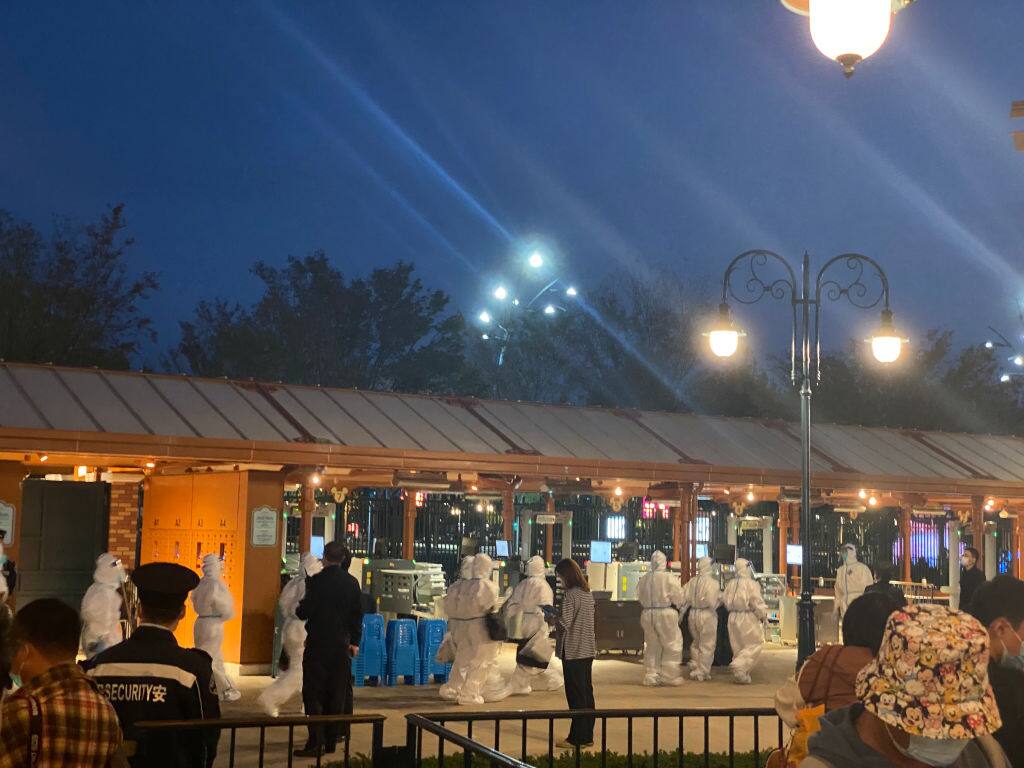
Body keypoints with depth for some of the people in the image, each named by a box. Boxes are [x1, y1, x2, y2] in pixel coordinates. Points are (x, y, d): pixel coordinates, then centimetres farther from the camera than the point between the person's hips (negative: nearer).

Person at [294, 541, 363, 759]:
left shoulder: (317, 581, -13)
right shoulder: (351, 582, 1)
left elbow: (305, 612, -13)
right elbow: (357, 614, 5)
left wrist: (299, 610, 10)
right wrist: (354, 641, 14)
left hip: (317, 644, -4)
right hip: (341, 644, 4)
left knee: (313, 694, 1)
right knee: (337, 693, 12)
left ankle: (315, 743, -4)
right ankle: (331, 740, 15)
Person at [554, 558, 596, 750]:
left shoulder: (570, 595, -16)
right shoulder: (588, 594, 11)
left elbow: (564, 624, -20)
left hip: (573, 651, -8)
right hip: (588, 650, 8)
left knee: (576, 696, -3)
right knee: (587, 693, 12)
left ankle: (577, 738, 2)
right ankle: (587, 736, 17)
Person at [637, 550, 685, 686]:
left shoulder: (643, 579, 1)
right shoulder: (670, 578, -12)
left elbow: (640, 597, 8)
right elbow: (678, 597, -8)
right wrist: (676, 607, 11)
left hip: (648, 614, 5)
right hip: (666, 613, -5)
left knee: (652, 646, 15)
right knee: (672, 646, 7)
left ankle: (651, 676, 17)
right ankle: (669, 676, 7)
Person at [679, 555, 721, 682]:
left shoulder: (692, 581, 5)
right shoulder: (712, 582, -12)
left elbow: (683, 597, 2)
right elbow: (712, 600, -21)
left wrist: (681, 611, 11)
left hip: (693, 614, 6)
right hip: (707, 615, -6)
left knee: (696, 642, 22)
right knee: (707, 645, 5)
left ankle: (694, 669, 22)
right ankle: (702, 672, 6)